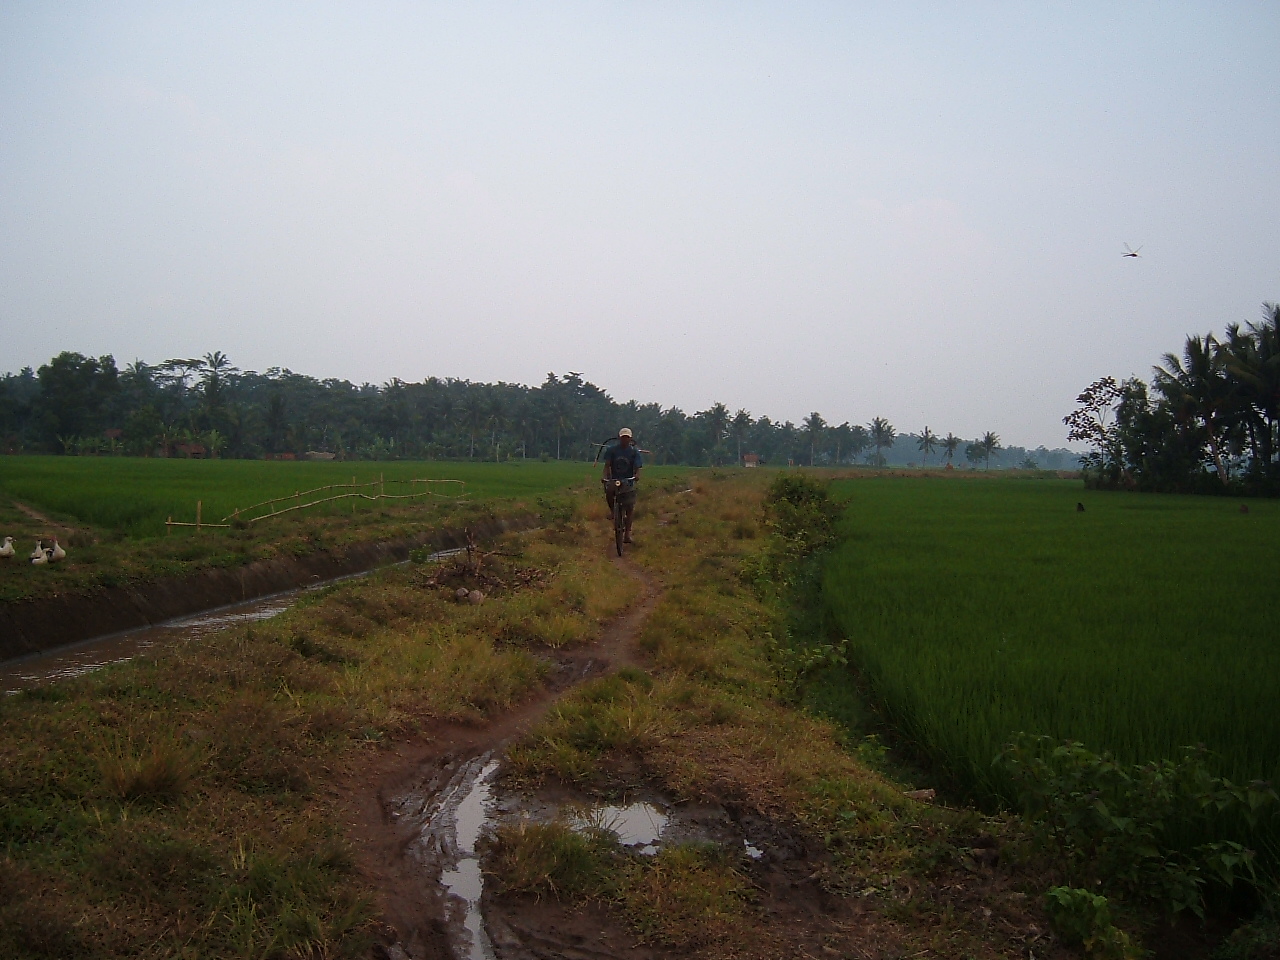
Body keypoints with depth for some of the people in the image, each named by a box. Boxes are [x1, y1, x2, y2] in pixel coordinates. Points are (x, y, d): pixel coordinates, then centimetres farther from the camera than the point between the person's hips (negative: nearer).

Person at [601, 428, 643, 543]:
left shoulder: (634, 451, -1)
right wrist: (606, 477, -25)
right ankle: (612, 510, -4)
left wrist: (636, 476, -32)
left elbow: (637, 467, -9)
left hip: (628, 482, 1)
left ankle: (627, 534, 5)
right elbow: (607, 465, -6)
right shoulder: (611, 449, 0)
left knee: (629, 508, -4)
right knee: (608, 491, -33)